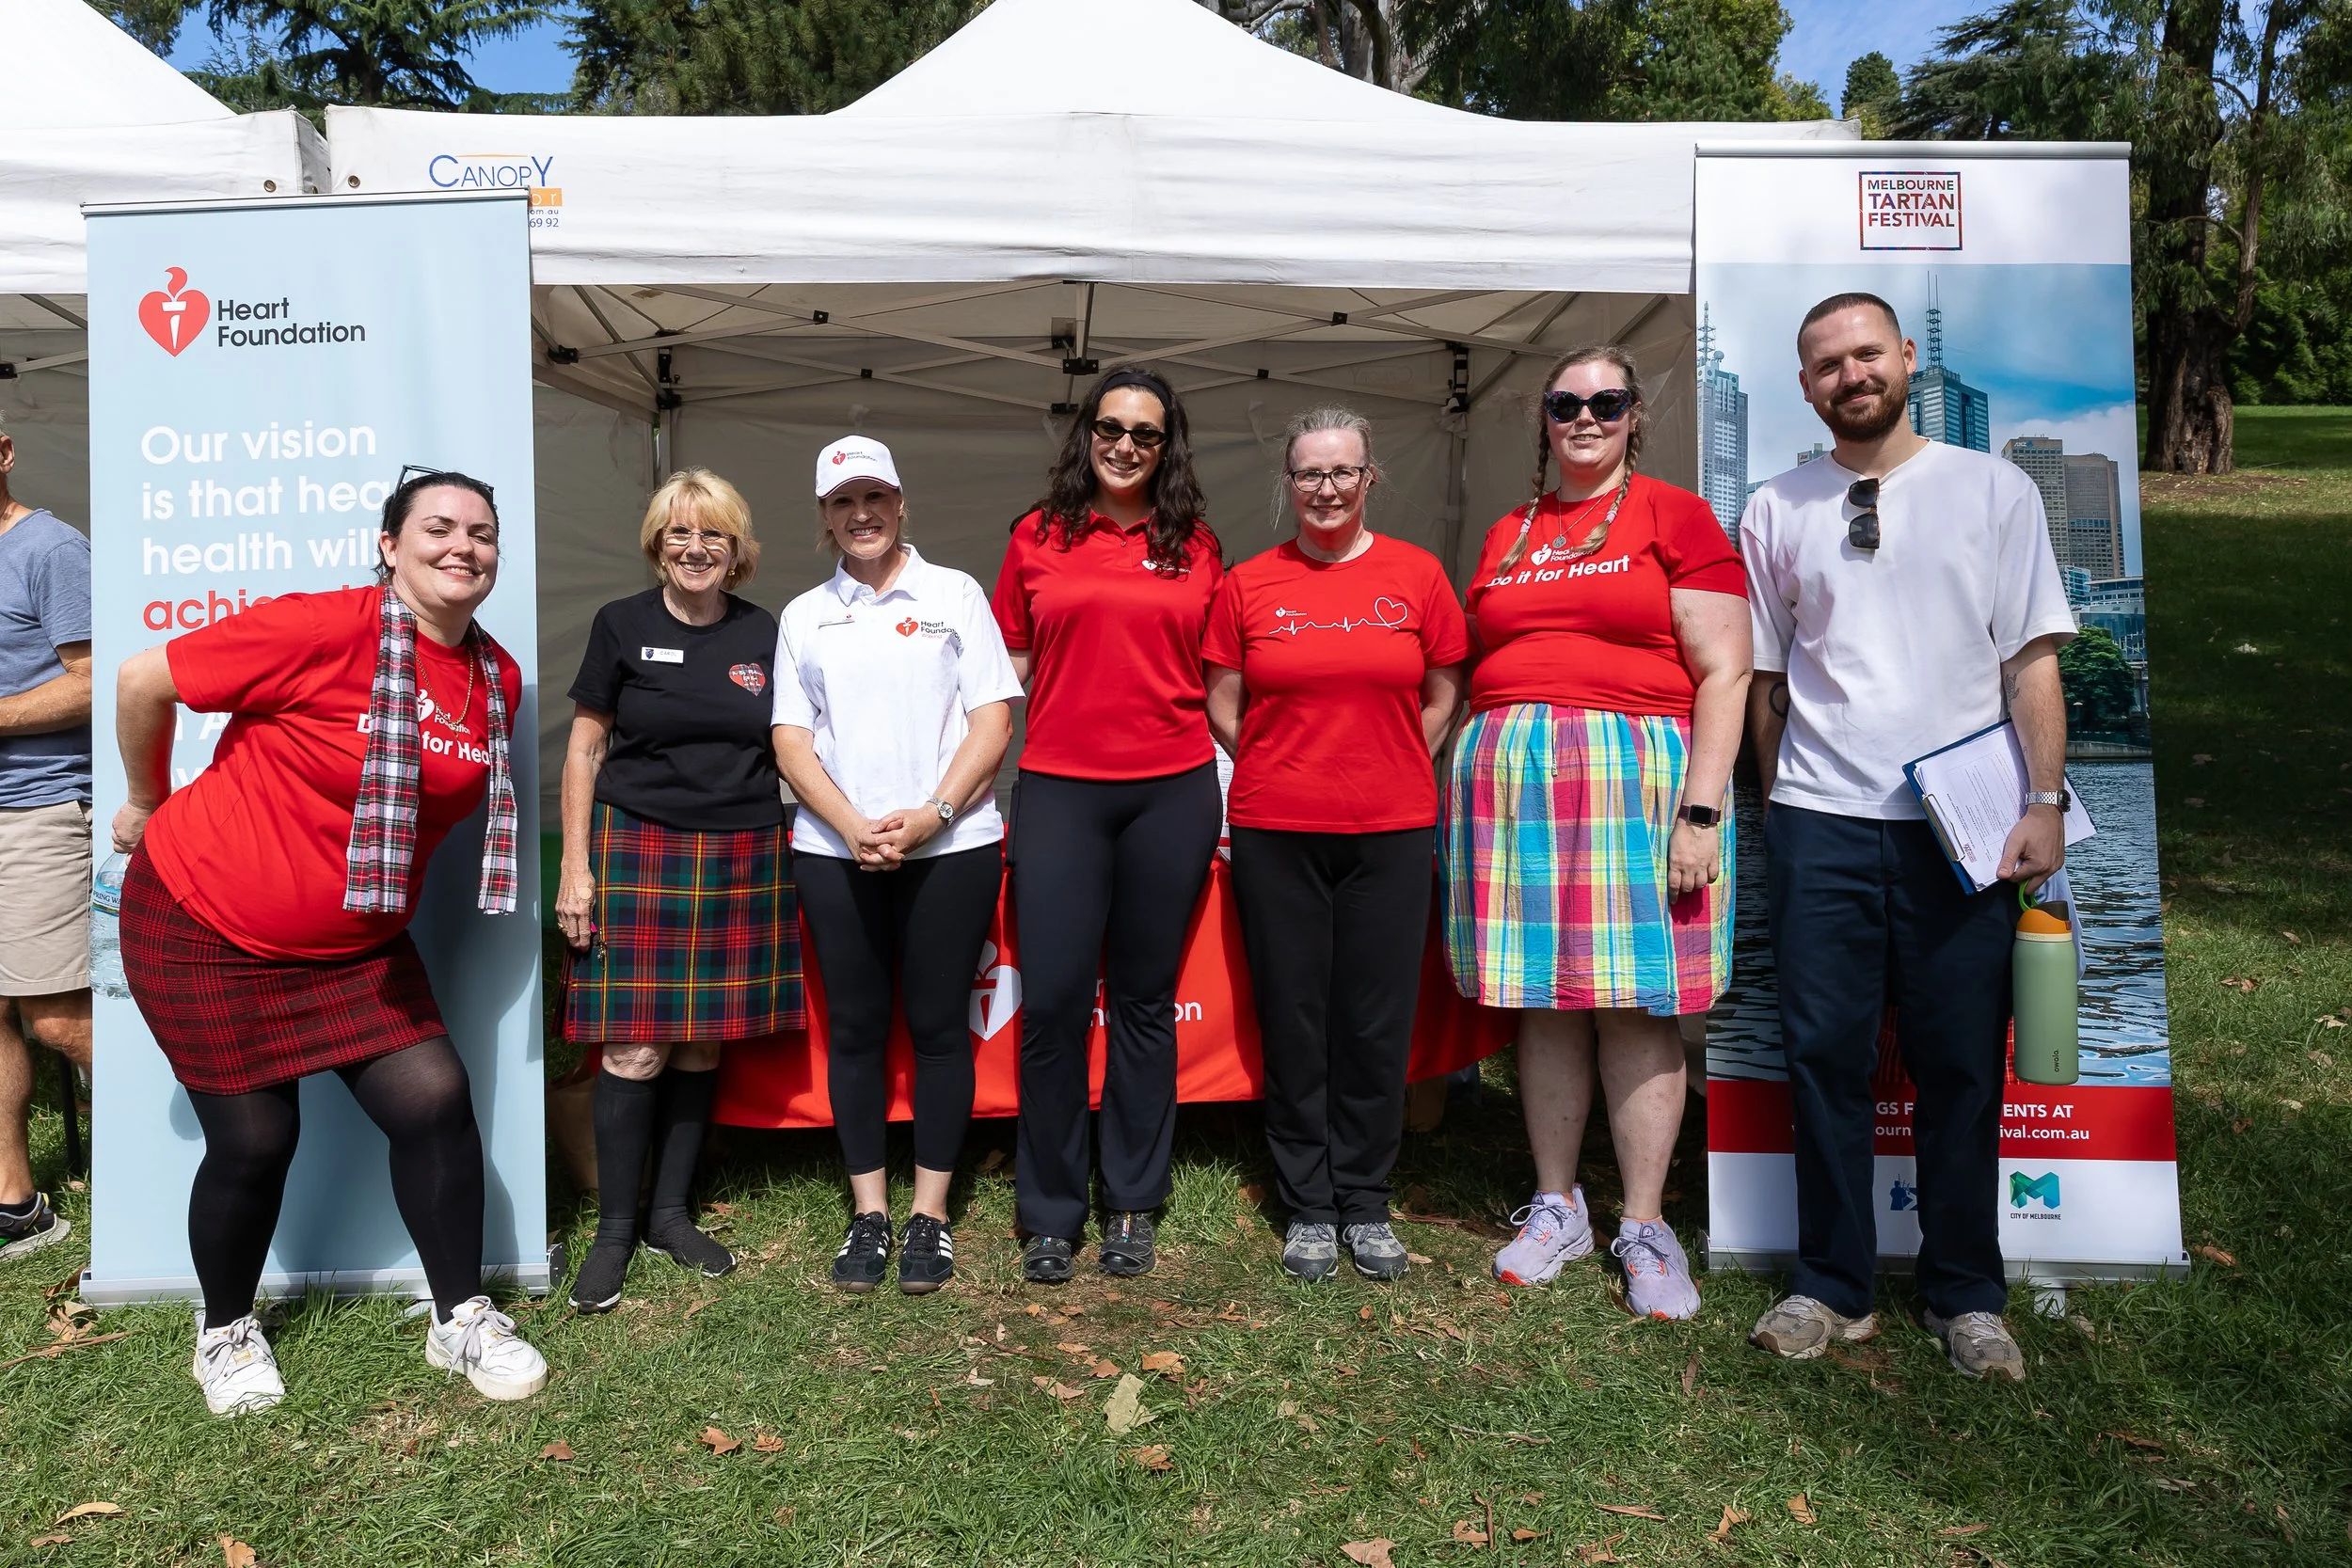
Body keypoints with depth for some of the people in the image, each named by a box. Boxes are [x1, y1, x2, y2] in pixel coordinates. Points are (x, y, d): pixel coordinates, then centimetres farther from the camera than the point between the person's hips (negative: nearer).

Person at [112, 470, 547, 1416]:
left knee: (436, 1101, -3)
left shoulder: (499, 679, -2)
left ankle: (461, 1318, 15)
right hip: (207, 930, -5)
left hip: (356, 945, 5)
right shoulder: (324, 630, -23)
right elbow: (142, 682, -14)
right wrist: (149, 803, 0)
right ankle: (225, 1331, 31)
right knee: (254, 1141, 2)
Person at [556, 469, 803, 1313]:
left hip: (740, 857, 3)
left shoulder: (763, 633, 8)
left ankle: (672, 1213, 23)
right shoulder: (622, 625, 1)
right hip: (638, 850, -3)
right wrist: (575, 866, -3)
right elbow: (585, 748, 3)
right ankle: (614, 1228, 11)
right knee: (636, 1049, -5)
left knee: (704, 1041, 8)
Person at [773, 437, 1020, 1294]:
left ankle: (930, 1212, 14)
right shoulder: (803, 616, 11)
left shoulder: (956, 594, 5)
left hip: (951, 845, -2)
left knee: (939, 1025, 3)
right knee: (854, 1027, 6)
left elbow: (992, 721, -1)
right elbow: (791, 741, 6)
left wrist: (931, 815, -13)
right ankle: (868, 1211, 18)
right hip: (835, 850, 2)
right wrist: (854, 828, -10)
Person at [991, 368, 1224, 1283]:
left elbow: (1218, 673, 15)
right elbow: (1012, 666, 12)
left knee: (1145, 1000, 7)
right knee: (1052, 1000, -4)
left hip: (1172, 790, 1)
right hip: (1059, 788, 0)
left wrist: (1224, 780, 8)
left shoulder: (1196, 546, 9)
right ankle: (1050, 1213, 14)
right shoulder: (1037, 537, 8)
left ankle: (1132, 1208, 21)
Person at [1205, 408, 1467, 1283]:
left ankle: (1365, 1202, 23)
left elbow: (1443, 697, 10)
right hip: (1275, 832, 0)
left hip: (1392, 830, 0)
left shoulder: (1416, 575, 4)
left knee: (1379, 1021, 6)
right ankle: (1308, 1207, 21)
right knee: (1292, 1020, 6)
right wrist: (1289, 774, 4)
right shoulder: (1249, 584, 4)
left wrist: (1390, 773, 4)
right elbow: (1222, 706, 8)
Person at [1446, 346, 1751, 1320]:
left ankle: (1646, 1230, 11)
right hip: (1512, 784, 4)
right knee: (1544, 1003, 8)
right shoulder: (1506, 535, 17)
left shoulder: (1674, 516, 3)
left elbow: (1723, 672, -3)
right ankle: (1555, 1207, 21)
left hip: (1636, 777, -4)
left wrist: (1702, 808, -12)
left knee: (1634, 1008, -1)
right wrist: (1476, 789, 10)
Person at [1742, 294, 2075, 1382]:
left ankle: (1966, 1297, 21)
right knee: (1825, 1057, 4)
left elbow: (2032, 662, 3)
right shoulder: (1775, 512, 9)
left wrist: (2045, 802, -6)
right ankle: (1831, 1288, 17)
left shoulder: (1994, 490, 6)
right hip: (1819, 828, 1)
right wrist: (1780, 804, 10)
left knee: (1963, 1069, 5)